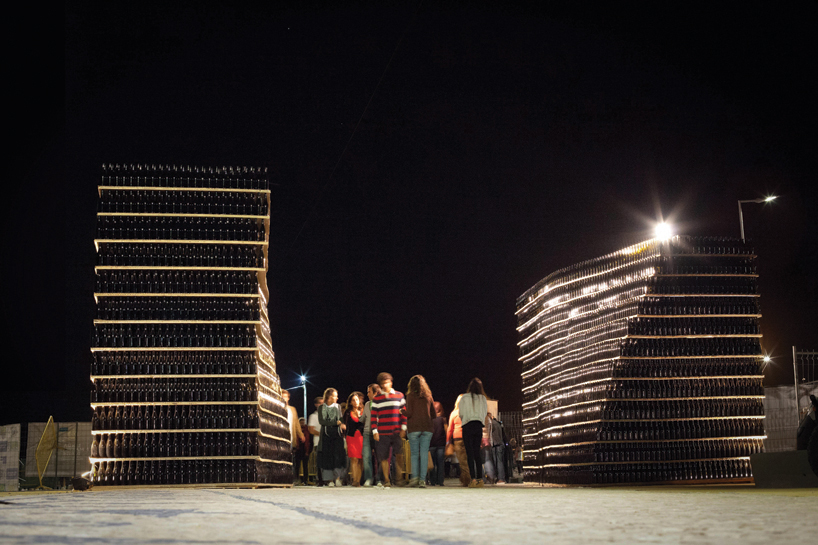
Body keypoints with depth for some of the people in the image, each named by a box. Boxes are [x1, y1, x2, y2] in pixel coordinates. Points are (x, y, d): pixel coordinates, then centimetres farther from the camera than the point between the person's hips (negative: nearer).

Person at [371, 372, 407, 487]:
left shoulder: (399, 396, 9)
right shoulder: (377, 399, 9)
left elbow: (404, 413, 9)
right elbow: (373, 416, 8)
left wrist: (403, 429, 0)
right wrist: (375, 431, 0)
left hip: (397, 432, -1)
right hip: (382, 433, 1)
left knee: (399, 454, -13)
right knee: (384, 457, 1)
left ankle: (399, 478, -4)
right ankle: (386, 480, 9)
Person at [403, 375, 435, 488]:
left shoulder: (410, 396, -2)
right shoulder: (428, 396, 9)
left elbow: (409, 413, -8)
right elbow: (433, 414, 11)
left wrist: (402, 411, 12)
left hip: (413, 428, -2)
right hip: (427, 428, 2)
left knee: (414, 453, 5)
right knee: (424, 454, 1)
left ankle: (415, 477, -7)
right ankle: (422, 479, -4)